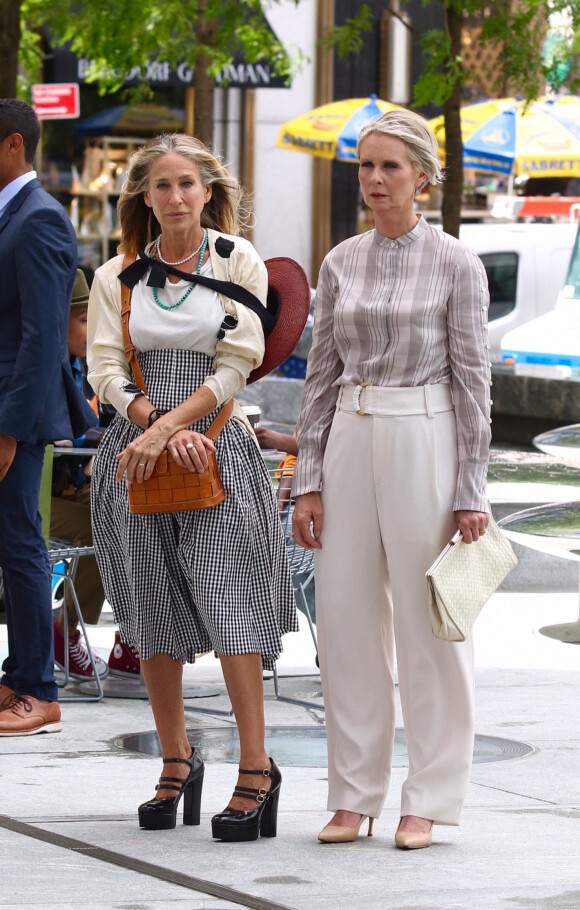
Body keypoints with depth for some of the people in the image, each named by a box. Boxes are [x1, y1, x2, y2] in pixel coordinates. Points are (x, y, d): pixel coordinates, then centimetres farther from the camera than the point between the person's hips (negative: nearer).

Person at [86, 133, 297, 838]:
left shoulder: (239, 264, 3)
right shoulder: (118, 276, 9)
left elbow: (235, 365, -4)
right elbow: (105, 370, 1)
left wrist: (167, 425, -14)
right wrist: (165, 428, -14)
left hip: (218, 449, -3)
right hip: (137, 450, 3)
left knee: (231, 603, -11)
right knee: (153, 617, 4)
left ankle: (255, 770, -11)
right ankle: (176, 763, 16)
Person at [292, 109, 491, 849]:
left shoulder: (455, 264, -4)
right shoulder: (340, 264, 8)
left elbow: (472, 380, -5)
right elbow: (322, 374, 11)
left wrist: (470, 492, -8)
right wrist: (308, 478, 5)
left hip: (424, 444, -4)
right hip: (350, 445, 5)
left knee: (427, 622, -1)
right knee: (347, 617, 4)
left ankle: (427, 801, 6)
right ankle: (354, 795, 12)